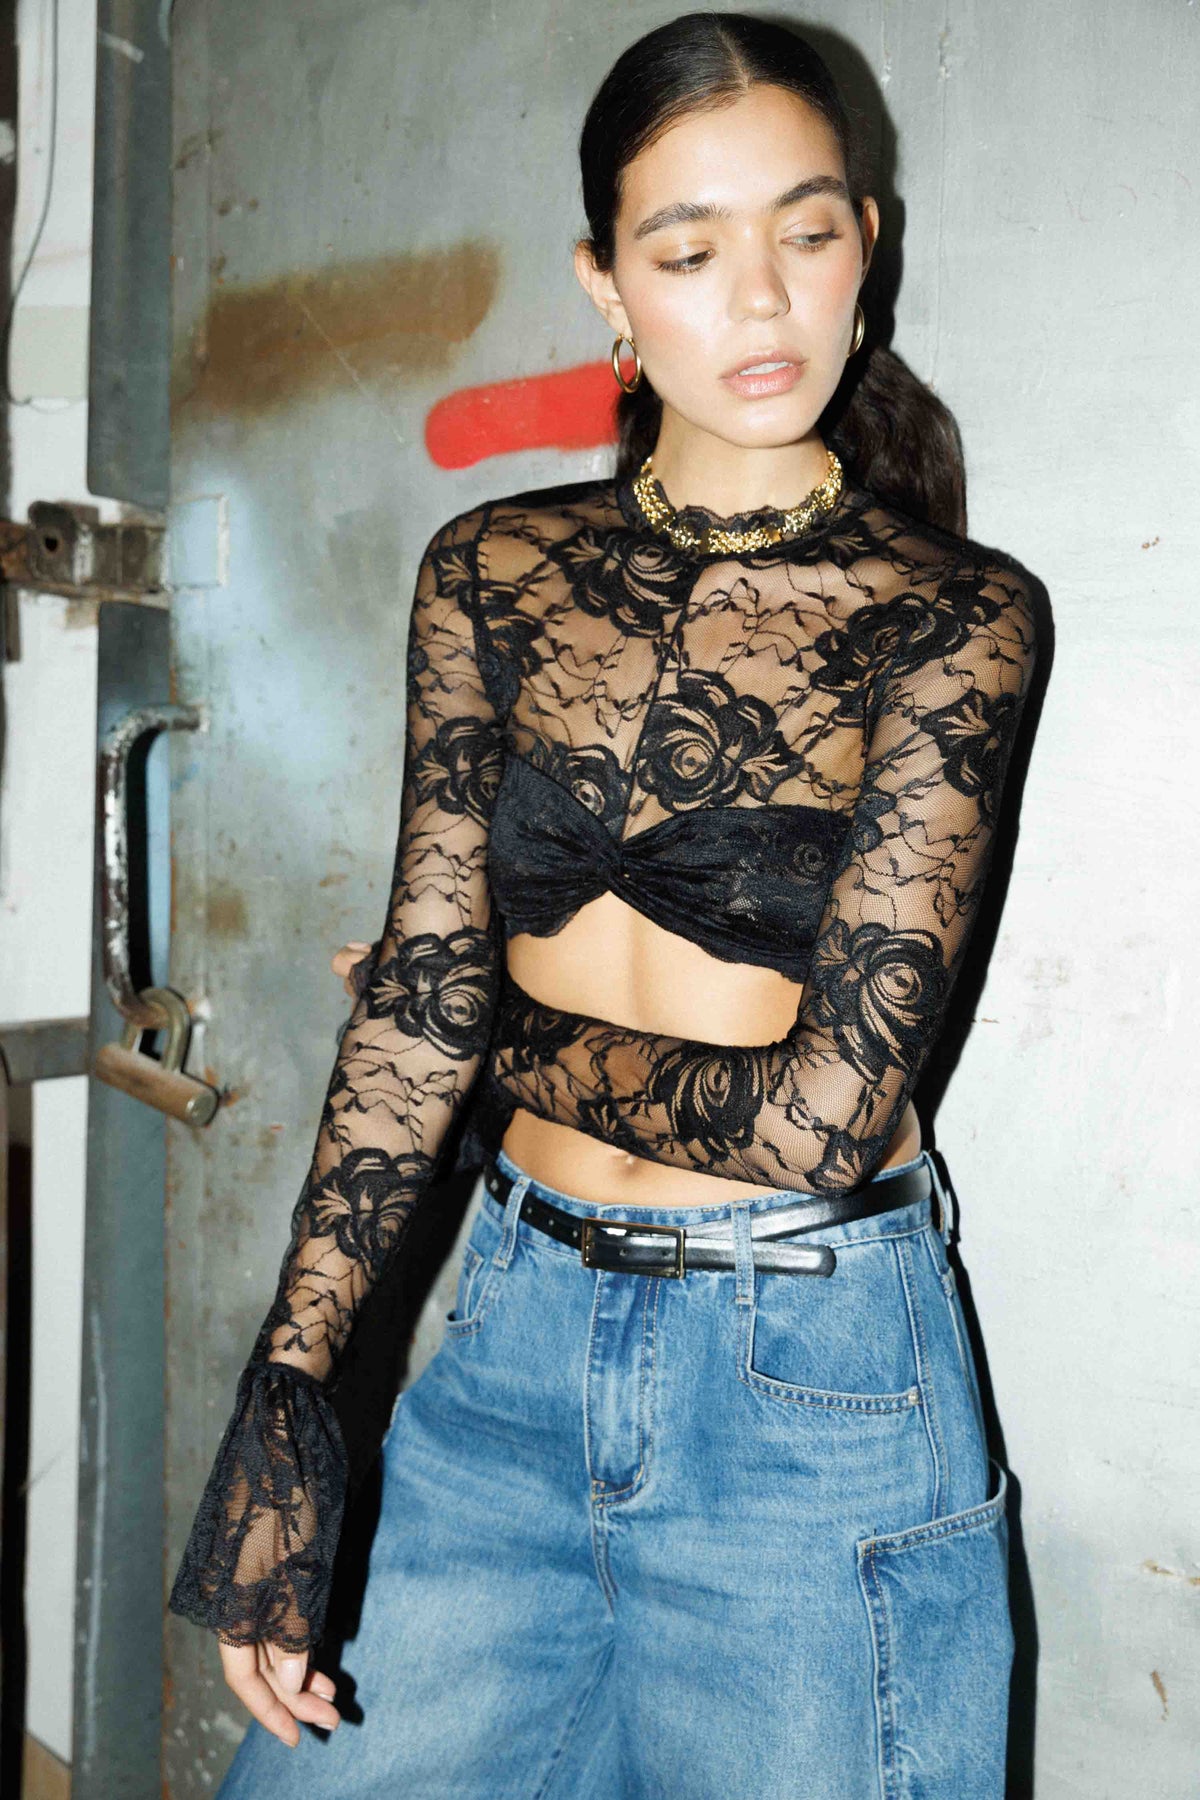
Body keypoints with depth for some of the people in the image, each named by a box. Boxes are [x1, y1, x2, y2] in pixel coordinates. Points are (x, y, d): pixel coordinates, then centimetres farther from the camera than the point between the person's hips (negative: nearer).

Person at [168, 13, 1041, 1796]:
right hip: (515, 1332, 3)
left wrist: (514, 1036, -3)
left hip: (814, 1382, -2)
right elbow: (419, 987, -5)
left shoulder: (954, 613, -8)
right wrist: (286, 1391, -12)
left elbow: (822, 1113, -15)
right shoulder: (494, 571, 2)